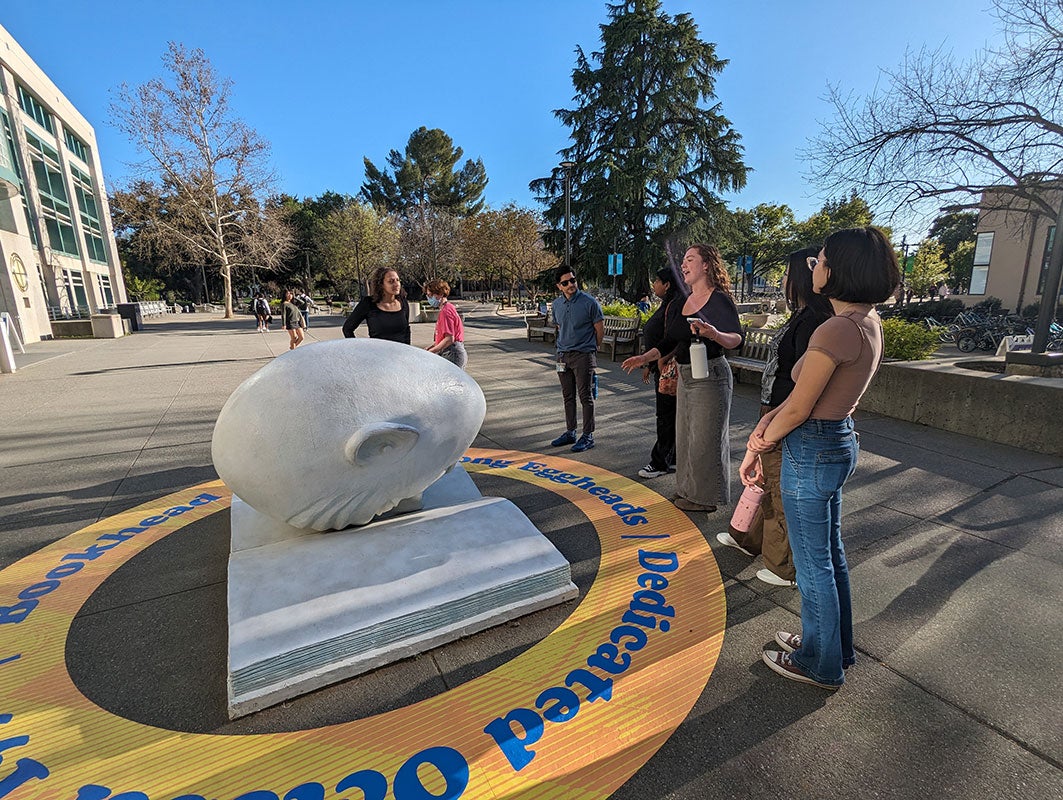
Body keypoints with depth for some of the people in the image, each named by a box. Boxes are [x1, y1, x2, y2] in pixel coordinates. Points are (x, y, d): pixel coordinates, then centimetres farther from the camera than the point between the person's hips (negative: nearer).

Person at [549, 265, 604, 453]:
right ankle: (570, 432, 25)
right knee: (568, 396, 13)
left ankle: (588, 436, 8)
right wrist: (565, 345, 15)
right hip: (563, 355, 6)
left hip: (584, 355, -6)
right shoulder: (557, 304, 7)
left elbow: (600, 329, -3)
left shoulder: (589, 302, -10)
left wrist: (592, 348, 6)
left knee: (585, 396, -1)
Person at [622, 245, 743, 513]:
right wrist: (644, 358, 10)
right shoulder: (684, 302, 10)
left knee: (704, 438, 1)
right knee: (685, 435, 17)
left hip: (710, 376, -9)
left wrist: (715, 334, -45)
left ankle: (705, 497, 17)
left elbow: (737, 339, -26)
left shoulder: (719, 300, -14)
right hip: (685, 376, 9)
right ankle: (689, 489, 33)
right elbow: (671, 341, 16)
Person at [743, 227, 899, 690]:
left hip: (813, 450, -10)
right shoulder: (868, 322, 6)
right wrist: (768, 421, 0)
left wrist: (759, 445, -5)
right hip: (839, 442, 10)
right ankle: (836, 647, 43)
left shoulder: (838, 330, -25)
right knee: (829, 554, 24)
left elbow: (797, 409, -19)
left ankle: (821, 666, 30)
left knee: (813, 564, 9)